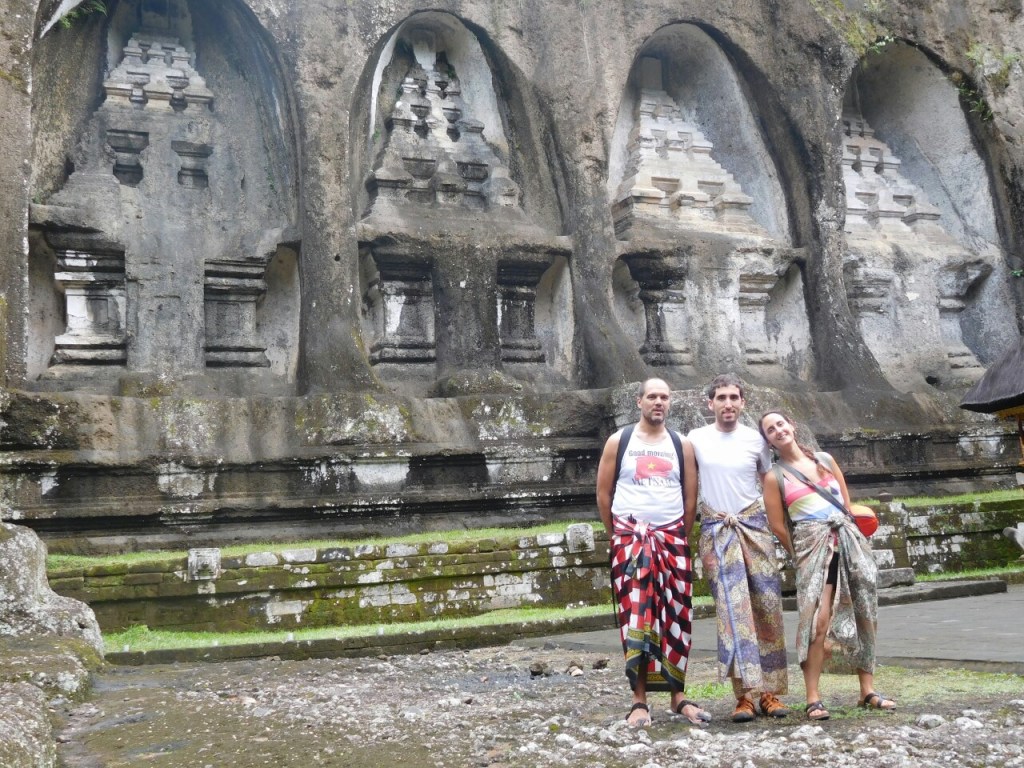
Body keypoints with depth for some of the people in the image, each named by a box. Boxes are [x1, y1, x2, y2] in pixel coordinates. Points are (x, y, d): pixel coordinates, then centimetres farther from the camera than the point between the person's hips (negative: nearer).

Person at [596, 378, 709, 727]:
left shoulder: (681, 445, 8)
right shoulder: (619, 441, 3)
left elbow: (691, 497, 10)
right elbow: (603, 493, 6)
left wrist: (681, 537, 7)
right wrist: (617, 536, 7)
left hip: (672, 536, 2)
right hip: (631, 535, -2)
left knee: (676, 615, 3)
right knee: (636, 615, -8)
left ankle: (678, 695, 11)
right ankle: (640, 700, -5)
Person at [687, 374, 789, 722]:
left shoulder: (756, 440, 7)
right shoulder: (696, 439, 4)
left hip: (754, 525, 2)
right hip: (715, 531, -2)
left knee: (767, 606, -1)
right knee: (732, 608, -9)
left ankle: (770, 691, 5)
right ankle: (744, 695, -10)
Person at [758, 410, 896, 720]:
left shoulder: (826, 460, 12)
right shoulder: (775, 477, 1)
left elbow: (847, 503, 18)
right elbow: (777, 526, 1)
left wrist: (851, 538, 14)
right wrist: (800, 555, 6)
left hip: (849, 539, 4)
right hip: (813, 545, -4)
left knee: (864, 616, 5)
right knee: (818, 621, -15)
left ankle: (868, 691, 16)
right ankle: (813, 698, -11)